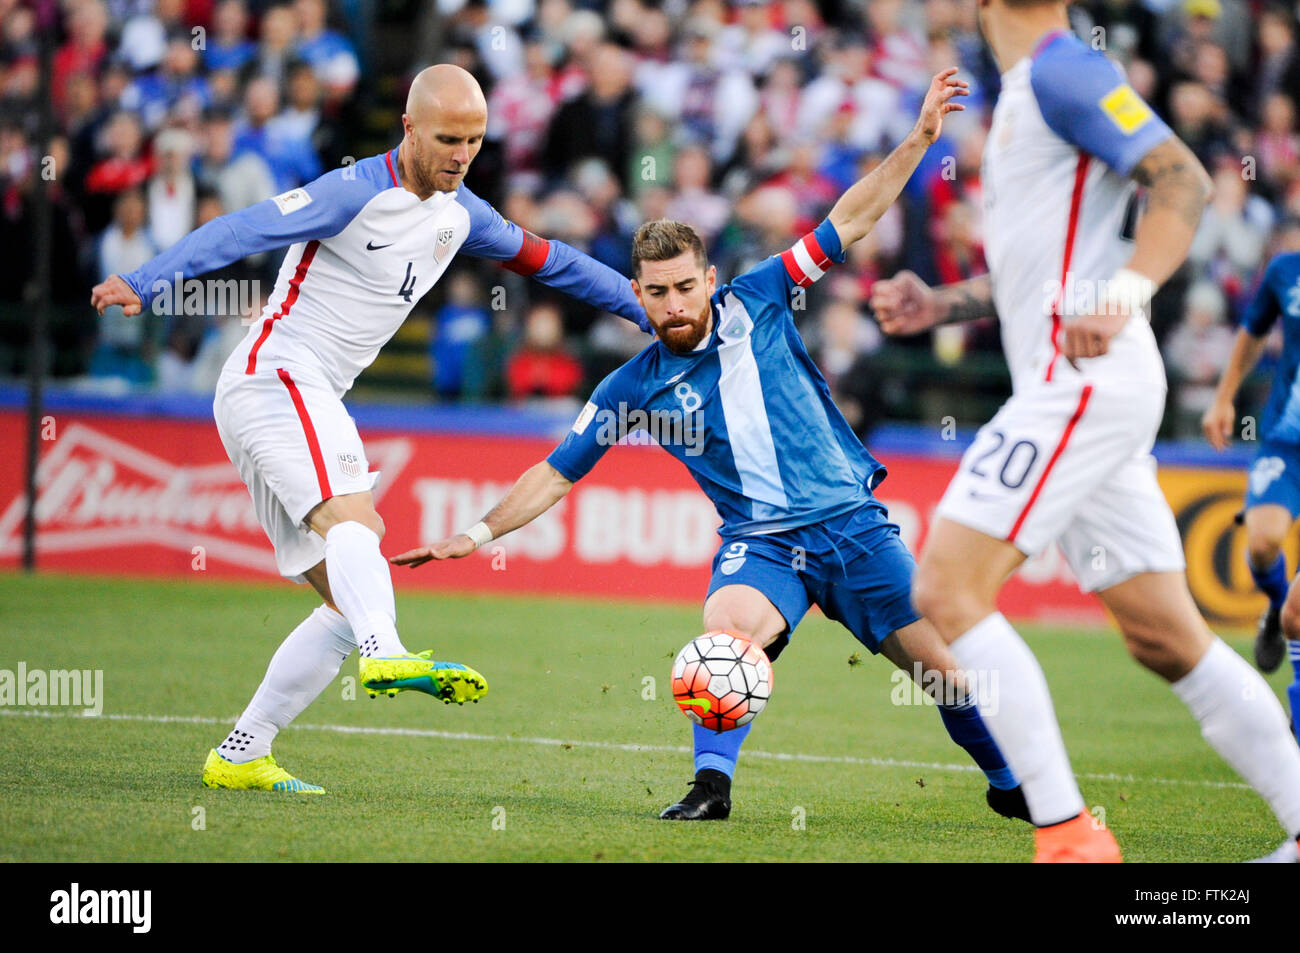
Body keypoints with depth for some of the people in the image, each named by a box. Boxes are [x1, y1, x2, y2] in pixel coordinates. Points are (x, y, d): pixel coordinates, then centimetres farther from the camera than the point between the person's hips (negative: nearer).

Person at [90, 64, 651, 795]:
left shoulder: (459, 214, 14)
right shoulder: (358, 193, -11)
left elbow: (545, 259, 27)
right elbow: (242, 232, -20)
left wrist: (652, 311, 29)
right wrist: (143, 284, -32)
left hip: (316, 405, 9)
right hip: (274, 375, -9)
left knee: (349, 606, 4)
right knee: (353, 518, -33)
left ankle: (240, 756, 8)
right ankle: (387, 656, -57)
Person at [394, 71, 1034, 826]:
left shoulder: (755, 304, -1)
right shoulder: (635, 389, 0)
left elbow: (848, 222, 2)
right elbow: (556, 475, 7)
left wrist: (919, 140, -4)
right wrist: (478, 534, -1)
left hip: (851, 520, 1)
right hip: (762, 538, -1)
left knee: (939, 663, 0)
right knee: (728, 627, -35)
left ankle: (1009, 784, 24)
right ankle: (712, 785, -27)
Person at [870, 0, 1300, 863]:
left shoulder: (1061, 71, -8)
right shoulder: (1028, 90, 21)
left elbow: (1185, 180, -17)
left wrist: (1122, 299, -28)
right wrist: (940, 305, 18)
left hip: (1083, 379, -10)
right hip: (1074, 388, 10)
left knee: (947, 590, -12)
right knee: (1165, 637, 8)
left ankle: (1067, 833, -14)